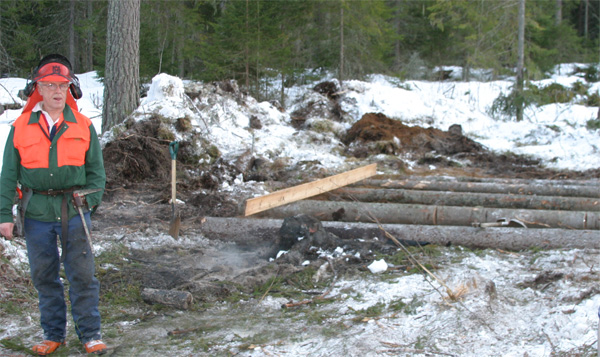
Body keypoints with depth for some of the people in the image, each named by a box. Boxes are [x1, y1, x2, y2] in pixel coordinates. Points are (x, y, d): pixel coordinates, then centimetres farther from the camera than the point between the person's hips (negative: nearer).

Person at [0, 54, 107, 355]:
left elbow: (96, 170, 7)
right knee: (44, 276, 9)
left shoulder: (83, 127, 4)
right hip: (37, 214, 1)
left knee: (82, 274, 0)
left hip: (74, 212, -1)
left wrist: (90, 200, -7)